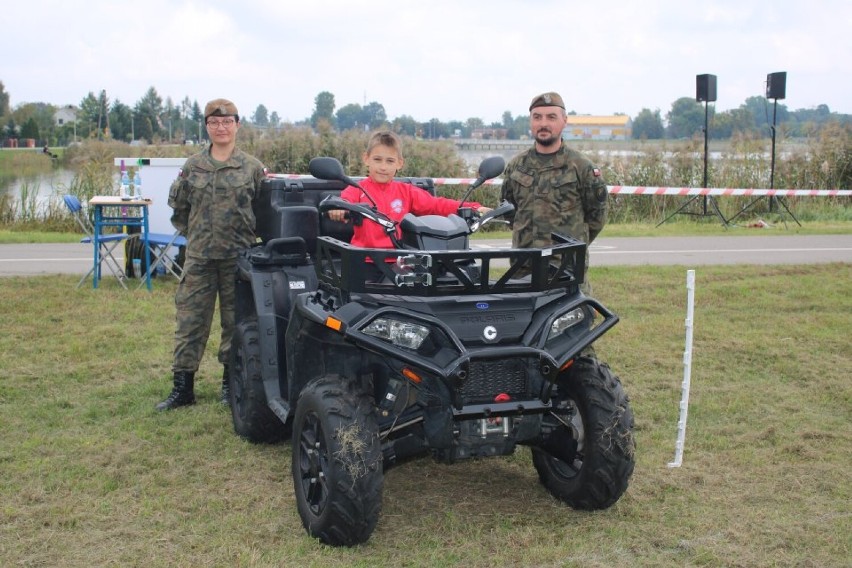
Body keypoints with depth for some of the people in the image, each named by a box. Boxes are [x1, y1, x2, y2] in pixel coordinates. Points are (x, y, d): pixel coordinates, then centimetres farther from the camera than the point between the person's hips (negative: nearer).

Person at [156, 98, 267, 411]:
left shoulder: (252, 167, 2)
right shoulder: (192, 167, 6)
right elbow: (177, 204, 16)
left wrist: (248, 235, 1)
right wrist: (191, 232, 9)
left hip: (238, 257, -1)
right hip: (199, 257, 1)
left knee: (236, 320, 8)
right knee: (190, 320, 2)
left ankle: (231, 382, 21)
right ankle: (182, 387, 8)